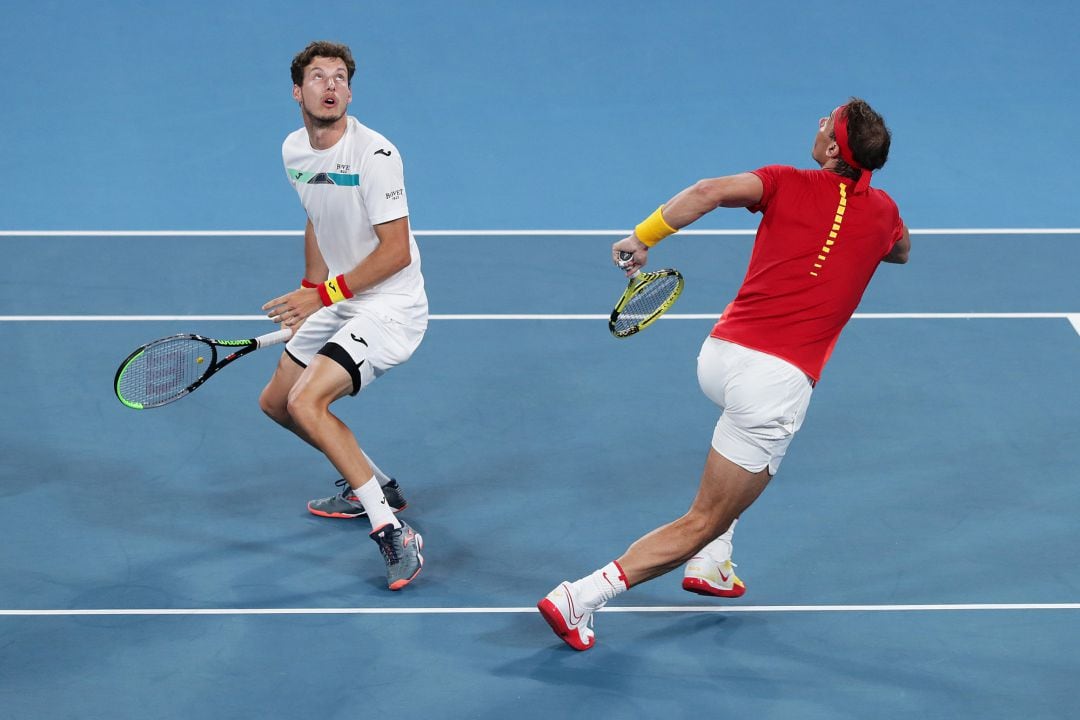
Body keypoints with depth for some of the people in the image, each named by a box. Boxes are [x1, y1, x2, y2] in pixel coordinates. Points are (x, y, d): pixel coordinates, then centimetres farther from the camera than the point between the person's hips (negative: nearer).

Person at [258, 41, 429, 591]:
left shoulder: (374, 154, -23)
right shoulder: (294, 152, 2)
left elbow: (396, 252, -24)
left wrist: (323, 295, -23)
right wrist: (308, 295, 17)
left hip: (391, 306, -9)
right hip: (337, 303, 9)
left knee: (306, 403, -25)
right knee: (276, 402, 18)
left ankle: (394, 536, -23)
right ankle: (370, 486, 37)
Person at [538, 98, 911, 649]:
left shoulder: (789, 185, 5)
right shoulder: (882, 211, 8)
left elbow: (710, 191, -15)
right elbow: (900, 251, 34)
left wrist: (643, 236, -12)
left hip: (718, 355, 3)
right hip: (779, 380, -3)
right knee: (702, 524, 2)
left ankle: (710, 564, 32)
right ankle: (578, 598, -11)